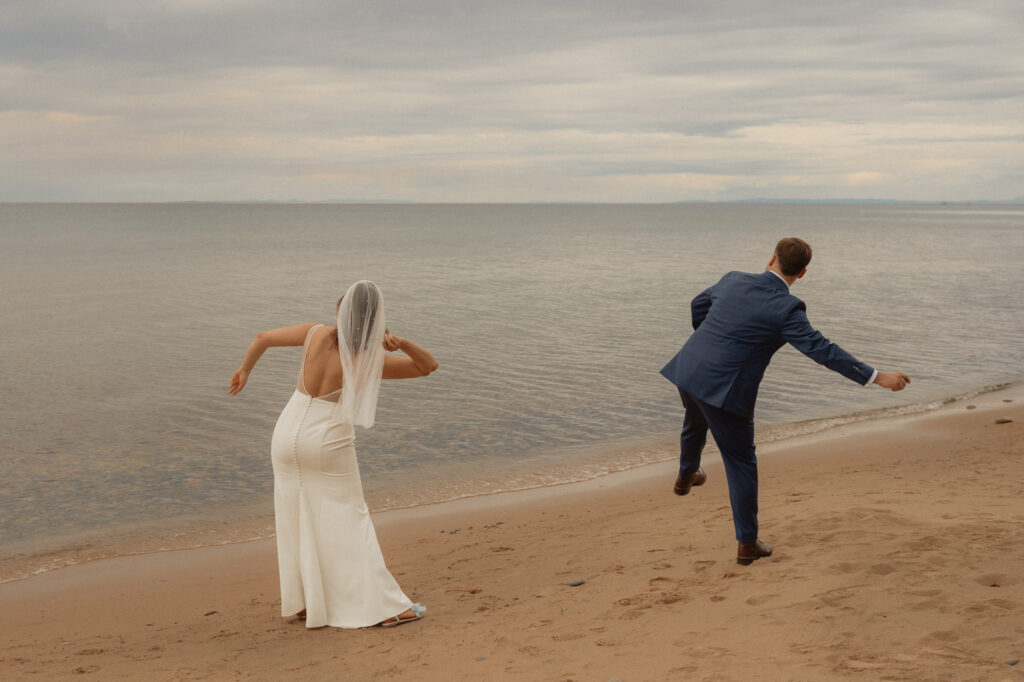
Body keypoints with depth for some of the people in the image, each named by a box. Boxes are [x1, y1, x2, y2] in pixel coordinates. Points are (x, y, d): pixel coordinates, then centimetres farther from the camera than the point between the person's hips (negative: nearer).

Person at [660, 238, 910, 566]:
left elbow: (698, 305, 23)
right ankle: (747, 544, 15)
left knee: (696, 420, 38)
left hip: (687, 370, 6)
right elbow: (821, 349, -21)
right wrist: (877, 377, -20)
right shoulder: (786, 309, -15)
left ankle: (686, 475, 65)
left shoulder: (733, 280, 5)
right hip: (723, 390, -6)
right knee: (740, 462, 9)